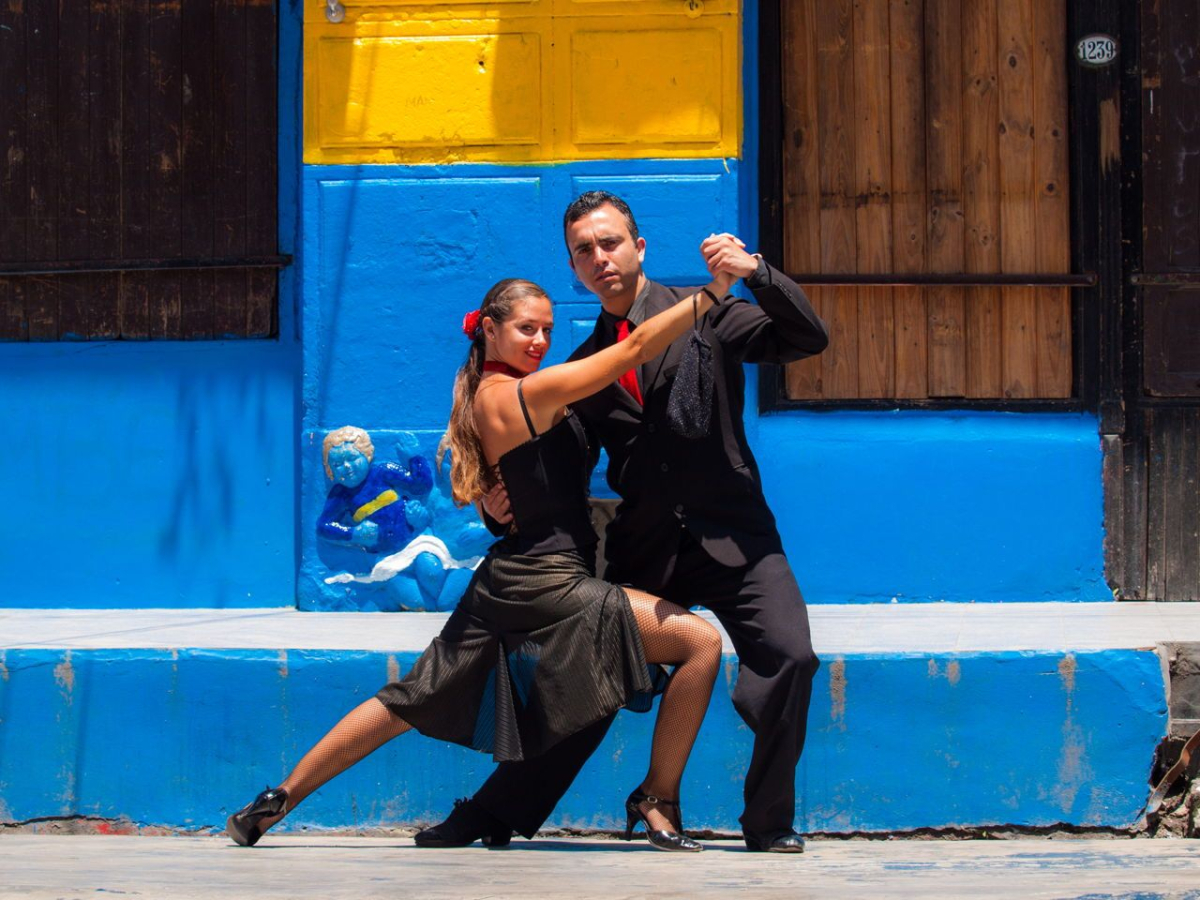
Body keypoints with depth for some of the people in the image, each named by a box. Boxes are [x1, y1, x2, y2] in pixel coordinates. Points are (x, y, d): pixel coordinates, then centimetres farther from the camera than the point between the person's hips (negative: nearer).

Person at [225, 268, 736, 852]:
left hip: (506, 584, 10)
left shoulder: (486, 395, 13)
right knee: (701, 642, -10)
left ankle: (280, 800, 20)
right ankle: (657, 803, -3)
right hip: (545, 583, -10)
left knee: (412, 703, 18)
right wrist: (713, 292, -16)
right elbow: (636, 350, -17)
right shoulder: (522, 394, -13)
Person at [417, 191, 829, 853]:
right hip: (643, 551, 3)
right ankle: (492, 813, 14)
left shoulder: (704, 314, 4)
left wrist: (756, 272, -19)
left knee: (788, 655, -22)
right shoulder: (586, 365, 15)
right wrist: (502, 495, -2)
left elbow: (808, 339, -5)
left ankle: (770, 822, -7)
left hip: (728, 535, -3)